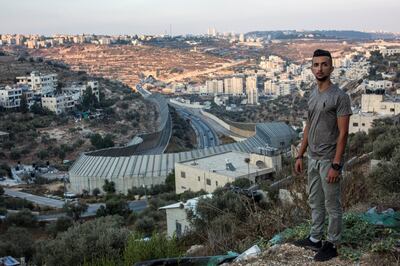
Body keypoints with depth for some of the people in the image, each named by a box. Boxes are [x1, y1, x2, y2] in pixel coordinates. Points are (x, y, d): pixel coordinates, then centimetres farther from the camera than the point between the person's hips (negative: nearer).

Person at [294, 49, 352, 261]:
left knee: (332, 205, 6)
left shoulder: (340, 97, -17)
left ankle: (332, 244, 19)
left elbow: (343, 133, -18)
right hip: (313, 158, 8)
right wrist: (300, 155, 13)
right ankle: (315, 239, 32)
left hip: (329, 160, -8)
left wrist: (335, 165, -21)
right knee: (315, 201, 18)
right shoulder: (312, 95, 9)